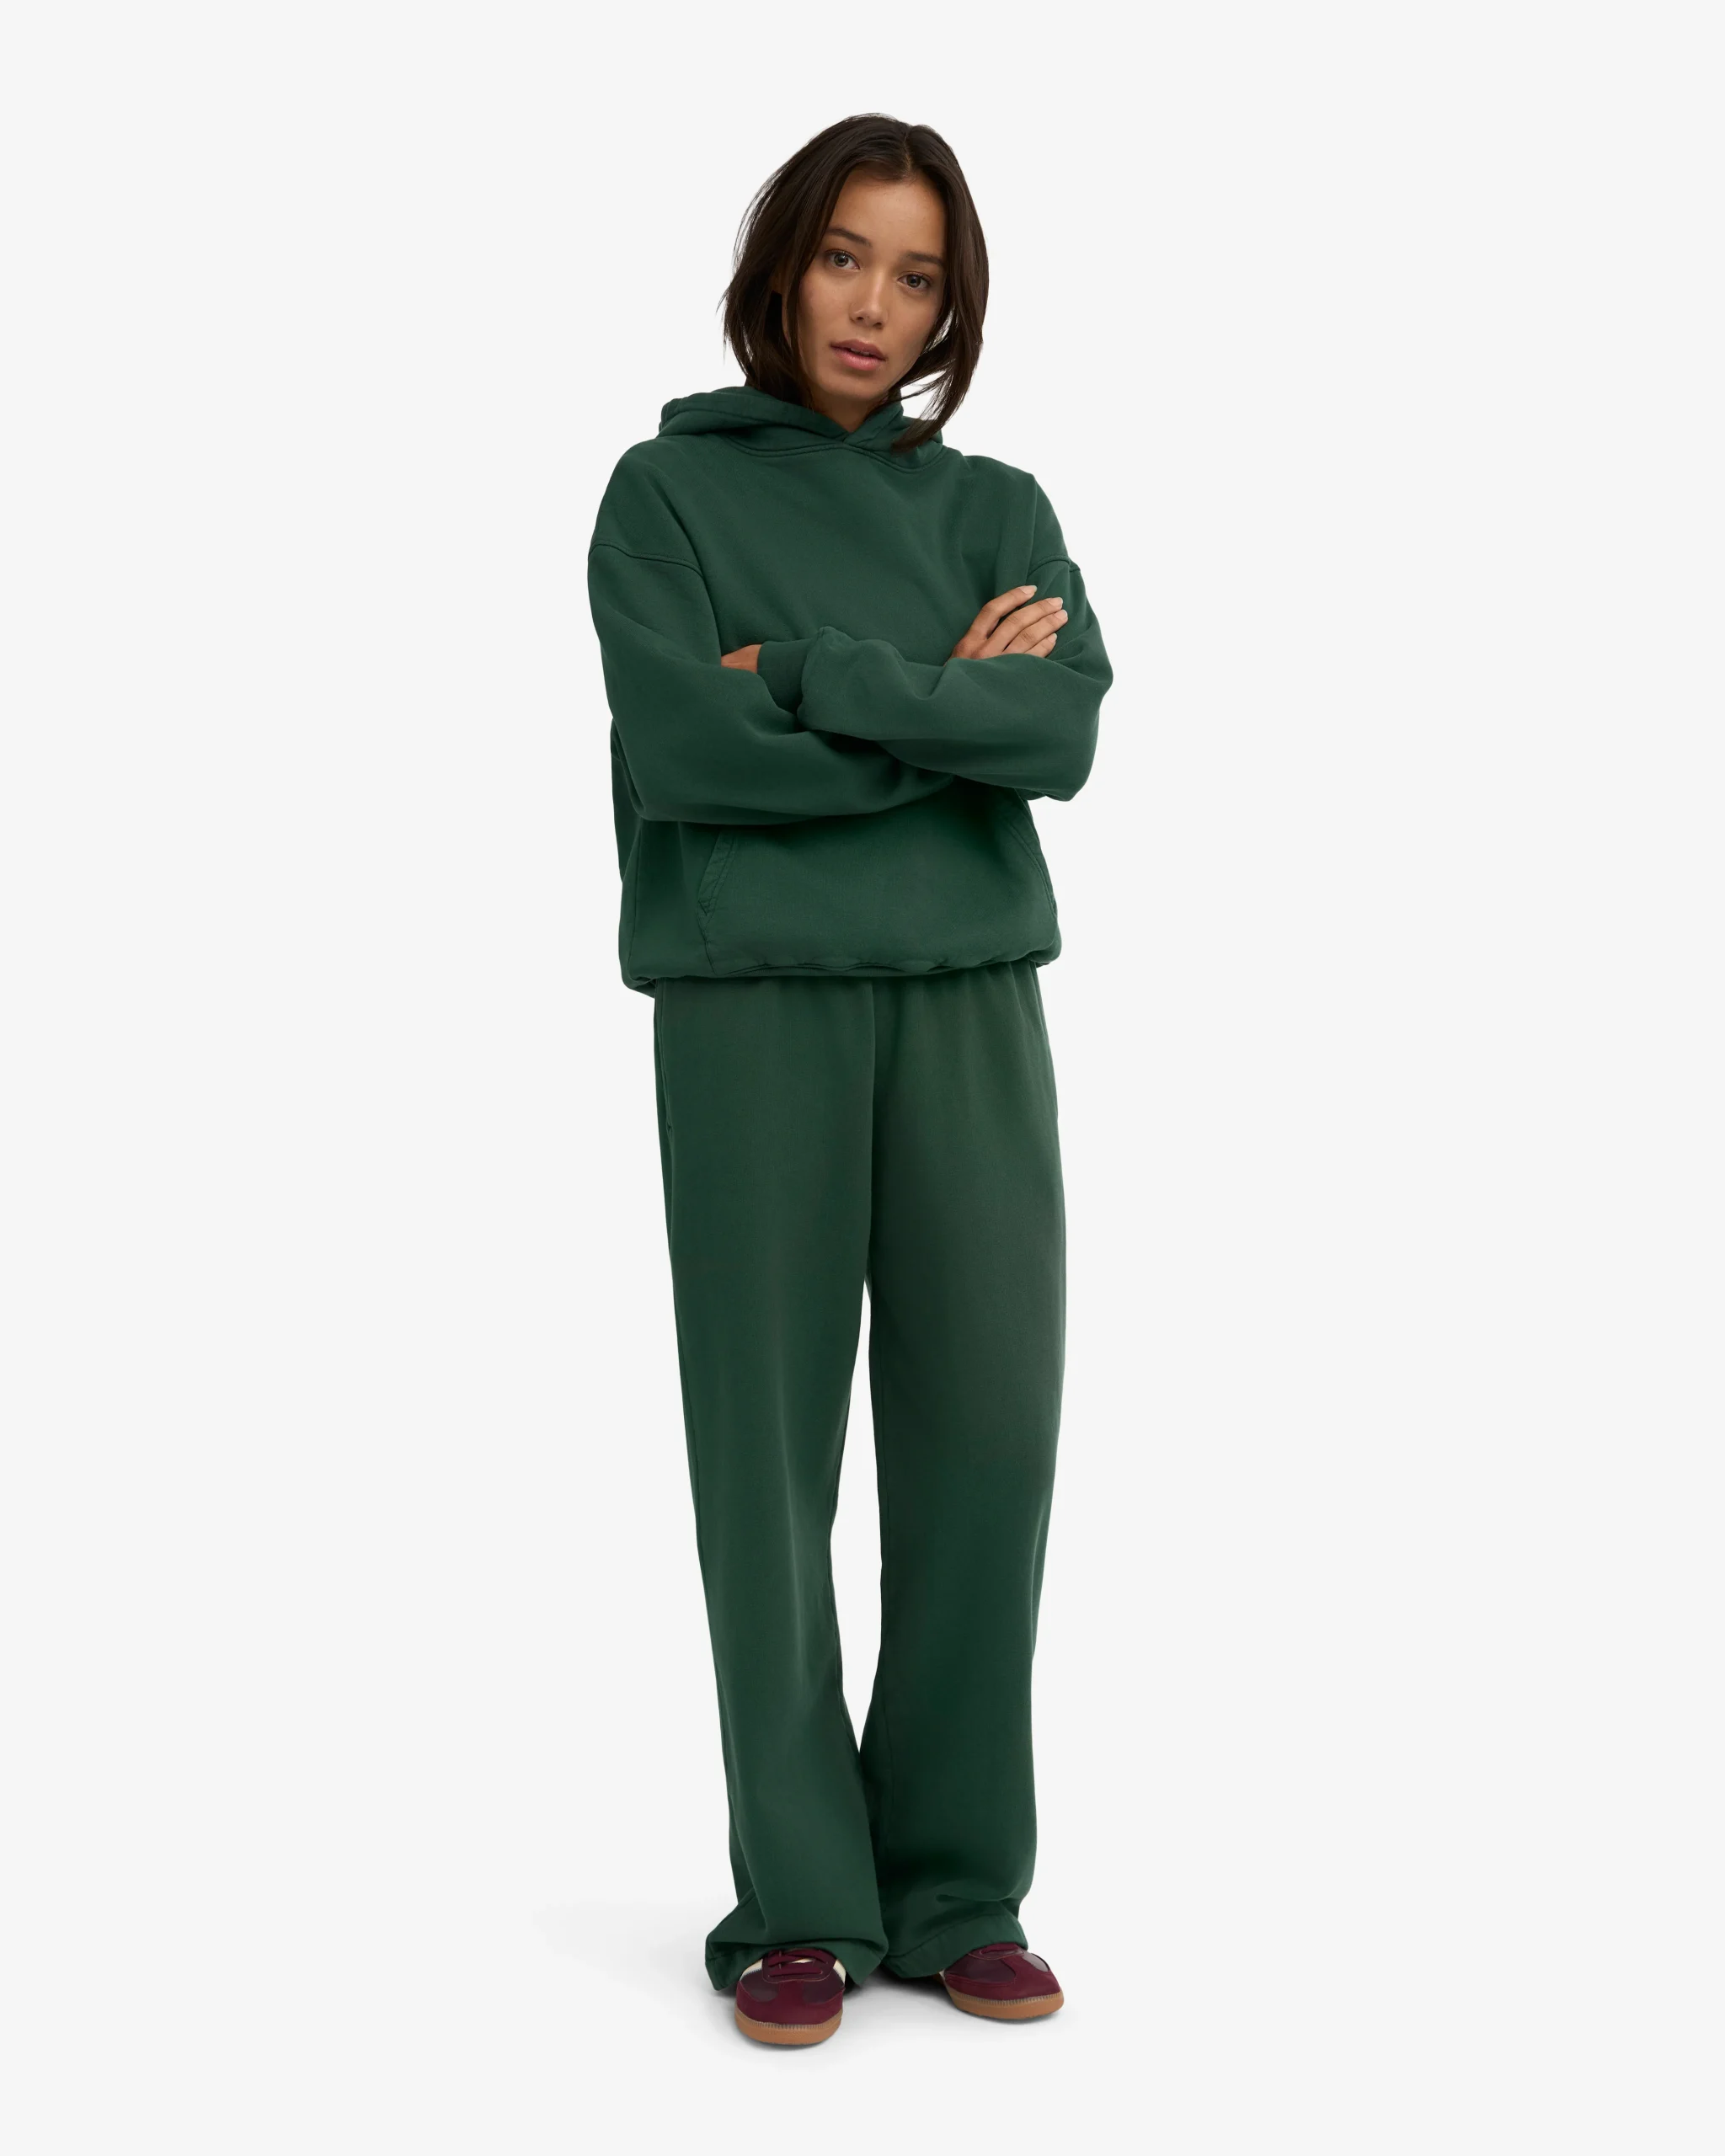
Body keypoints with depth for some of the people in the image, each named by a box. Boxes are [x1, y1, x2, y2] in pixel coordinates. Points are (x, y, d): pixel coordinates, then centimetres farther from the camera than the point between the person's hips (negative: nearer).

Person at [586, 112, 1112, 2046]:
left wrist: (819, 676, -9)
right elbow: (683, 744, -9)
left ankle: (956, 1889, 13)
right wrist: (942, 700, -5)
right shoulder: (671, 491, 8)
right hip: (751, 1006, -2)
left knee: (986, 1433, 1)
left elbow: (1065, 730, -3)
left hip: (970, 998, 3)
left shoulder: (995, 508, 15)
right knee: (771, 1448, -1)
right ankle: (799, 1905, 10)